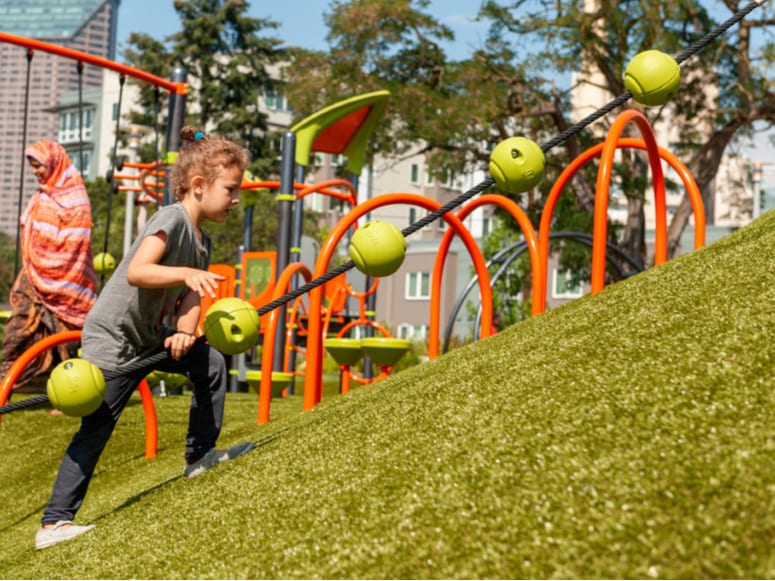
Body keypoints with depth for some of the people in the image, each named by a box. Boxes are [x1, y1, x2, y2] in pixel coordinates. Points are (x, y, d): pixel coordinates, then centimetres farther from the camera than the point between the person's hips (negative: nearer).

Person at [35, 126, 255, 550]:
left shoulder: (201, 241, 7)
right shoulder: (172, 218, -21)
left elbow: (191, 296, 0)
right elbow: (136, 272, -33)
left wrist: (184, 332, -17)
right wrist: (186, 273, -44)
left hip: (150, 335, 9)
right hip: (112, 338, -9)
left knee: (211, 364, 11)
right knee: (95, 430, -7)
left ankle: (200, 458, 22)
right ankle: (54, 523, 0)